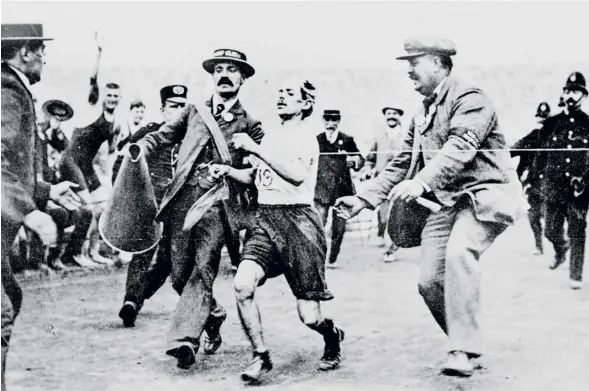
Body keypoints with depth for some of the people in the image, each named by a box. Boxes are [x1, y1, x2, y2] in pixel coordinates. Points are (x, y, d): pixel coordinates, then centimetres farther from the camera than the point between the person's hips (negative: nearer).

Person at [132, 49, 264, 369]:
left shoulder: (249, 125, 10)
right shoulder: (193, 112, 16)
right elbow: (161, 136, 17)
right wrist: (138, 148, -2)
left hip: (217, 205, -3)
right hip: (181, 201, 3)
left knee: (202, 270, -16)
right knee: (179, 275, 5)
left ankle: (184, 339, -18)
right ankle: (213, 316, 30)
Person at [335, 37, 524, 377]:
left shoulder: (469, 97, -9)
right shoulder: (423, 115, 18)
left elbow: (459, 148, -26)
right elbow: (402, 163, 21)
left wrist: (421, 182, -39)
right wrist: (364, 199, 11)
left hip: (486, 193, -8)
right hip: (449, 202, 9)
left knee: (459, 252, -32)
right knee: (429, 281, -2)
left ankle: (464, 351, -30)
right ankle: (465, 345, 18)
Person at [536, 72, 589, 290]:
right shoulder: (552, 123, 7)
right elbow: (542, 154, 11)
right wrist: (542, 178, 5)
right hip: (554, 188, 2)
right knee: (551, 232, 9)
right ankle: (560, 251, 42)